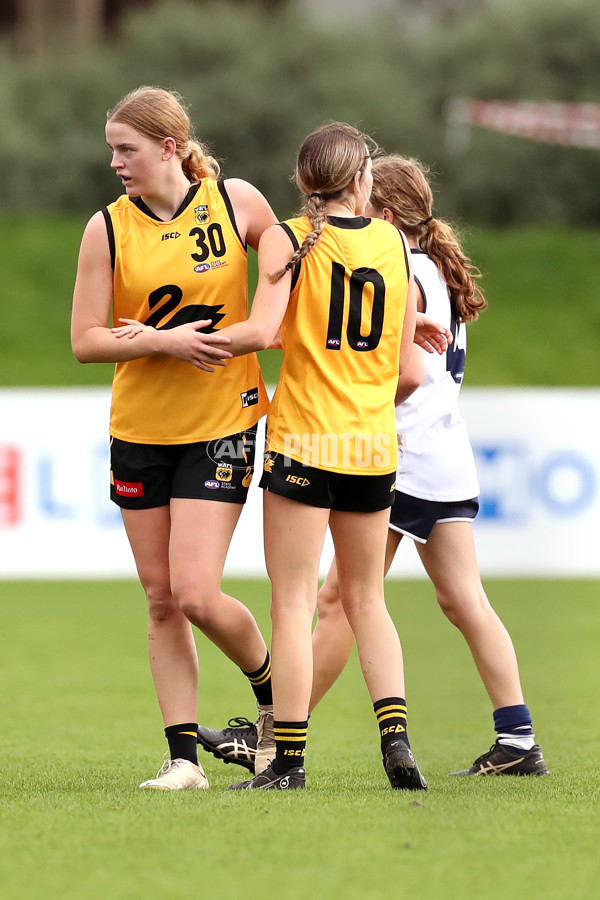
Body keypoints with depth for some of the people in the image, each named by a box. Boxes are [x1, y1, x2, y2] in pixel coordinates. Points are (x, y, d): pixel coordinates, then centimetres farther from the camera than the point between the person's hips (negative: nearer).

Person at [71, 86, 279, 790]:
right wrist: (165, 341, -17)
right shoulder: (107, 228, -2)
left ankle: (273, 692, 15)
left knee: (195, 594, -12)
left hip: (222, 423, -3)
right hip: (139, 432, 3)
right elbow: (85, 340, -4)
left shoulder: (235, 202, -5)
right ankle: (184, 756, 10)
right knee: (161, 600, 4)